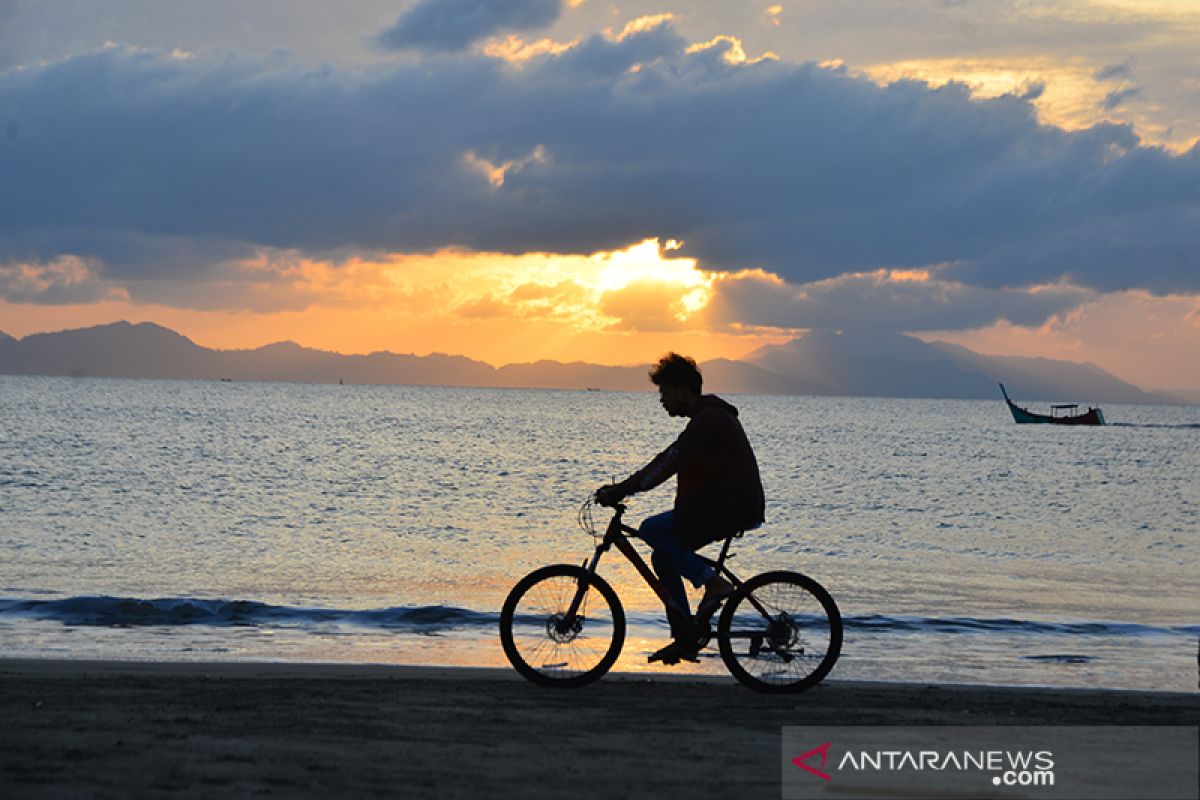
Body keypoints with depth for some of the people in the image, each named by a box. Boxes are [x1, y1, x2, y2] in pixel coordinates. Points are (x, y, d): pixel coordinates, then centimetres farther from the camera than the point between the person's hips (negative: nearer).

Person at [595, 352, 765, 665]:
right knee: (664, 557, 9)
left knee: (652, 530, -16)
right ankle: (685, 640, 10)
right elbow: (672, 462, 24)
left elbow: (668, 462, -23)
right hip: (729, 507, 11)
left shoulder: (709, 419, -15)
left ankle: (712, 581, -12)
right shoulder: (708, 416, 19)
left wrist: (622, 490, -24)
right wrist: (623, 488, 19)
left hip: (732, 506, -11)